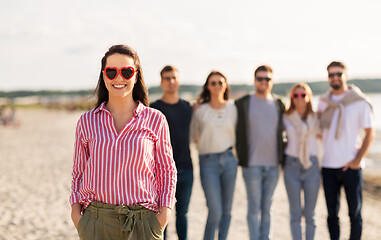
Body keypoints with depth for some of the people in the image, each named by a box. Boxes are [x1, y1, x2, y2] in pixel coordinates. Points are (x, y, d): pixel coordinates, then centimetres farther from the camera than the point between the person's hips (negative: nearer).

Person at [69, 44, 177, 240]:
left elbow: (166, 169, 9)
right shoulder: (87, 122, 6)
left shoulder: (155, 120, 2)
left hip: (142, 223, -1)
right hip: (96, 223, 1)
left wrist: (165, 212, -1)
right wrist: (75, 211, 3)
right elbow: (78, 172, 14)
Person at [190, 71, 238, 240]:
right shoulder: (200, 111, 0)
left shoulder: (232, 108, 7)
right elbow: (193, 136, 10)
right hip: (208, 163, -3)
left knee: (227, 210, 7)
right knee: (215, 212, -9)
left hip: (229, 160, 3)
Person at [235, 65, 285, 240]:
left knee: (266, 208, 10)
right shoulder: (243, 104, 1)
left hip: (273, 165, 3)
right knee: (254, 208, -2)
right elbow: (238, 133, 3)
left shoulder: (279, 104, 9)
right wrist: (241, 158, -2)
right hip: (252, 165, -3)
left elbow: (282, 132, 15)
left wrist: (283, 157, 8)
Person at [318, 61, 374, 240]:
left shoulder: (360, 101, -3)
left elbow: (369, 133, -3)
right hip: (328, 165, 4)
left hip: (351, 166, -3)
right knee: (332, 213, 9)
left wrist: (357, 160, -10)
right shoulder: (323, 102, 9)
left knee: (355, 214, 4)